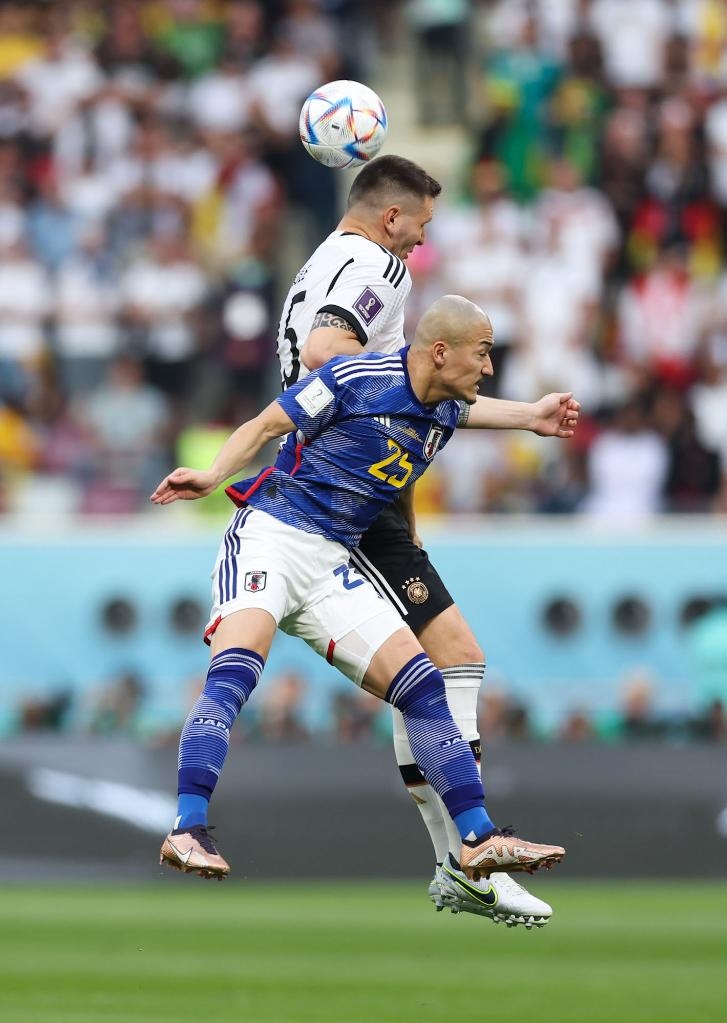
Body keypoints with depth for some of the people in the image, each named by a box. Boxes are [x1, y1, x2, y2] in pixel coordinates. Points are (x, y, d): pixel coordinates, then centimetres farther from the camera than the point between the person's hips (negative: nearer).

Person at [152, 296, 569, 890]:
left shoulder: (447, 412, 10)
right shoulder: (358, 379, -12)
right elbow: (266, 426, -8)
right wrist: (214, 476, -22)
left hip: (333, 569, 8)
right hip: (269, 535, -7)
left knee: (421, 685, 1)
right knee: (236, 672, -30)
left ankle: (478, 840, 8)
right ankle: (188, 832, -36)